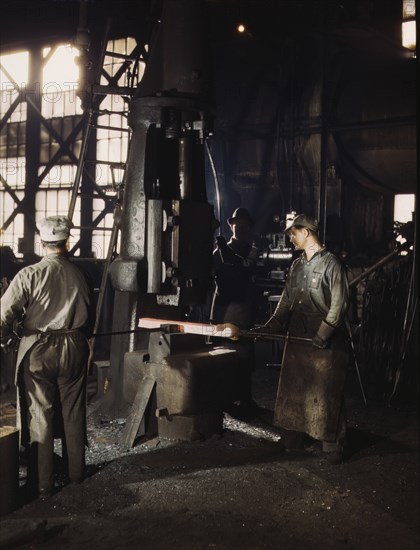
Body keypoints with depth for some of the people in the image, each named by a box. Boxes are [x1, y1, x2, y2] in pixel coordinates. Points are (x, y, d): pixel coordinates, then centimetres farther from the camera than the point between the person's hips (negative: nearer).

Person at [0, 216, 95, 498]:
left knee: (40, 417, 6)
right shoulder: (80, 275, -1)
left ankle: (43, 483, 11)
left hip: (38, 350, -3)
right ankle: (76, 471, 29)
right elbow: (90, 318, 9)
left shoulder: (30, 274, -12)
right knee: (74, 413, 16)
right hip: (74, 349, 3)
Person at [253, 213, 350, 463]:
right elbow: (286, 302, 16)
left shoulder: (331, 264, -9)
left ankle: (333, 447, 8)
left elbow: (339, 305, -13)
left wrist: (324, 334, -18)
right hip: (297, 339, 7)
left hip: (325, 343, -7)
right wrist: (269, 328, 8)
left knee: (326, 394, -2)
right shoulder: (297, 265, 13)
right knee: (293, 390, 11)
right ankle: (293, 440, 23)